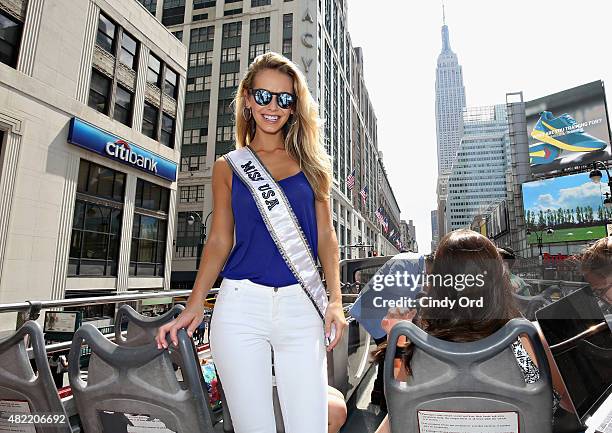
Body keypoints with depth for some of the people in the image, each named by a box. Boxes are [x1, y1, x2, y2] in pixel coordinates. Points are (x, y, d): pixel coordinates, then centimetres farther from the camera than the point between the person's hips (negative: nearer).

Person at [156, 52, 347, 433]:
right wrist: (194, 306, 0)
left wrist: (335, 301, -1)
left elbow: (326, 236, 8)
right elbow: (219, 241, 9)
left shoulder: (311, 163, 9)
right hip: (242, 304, 0)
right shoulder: (229, 167, 10)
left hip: (301, 307, 0)